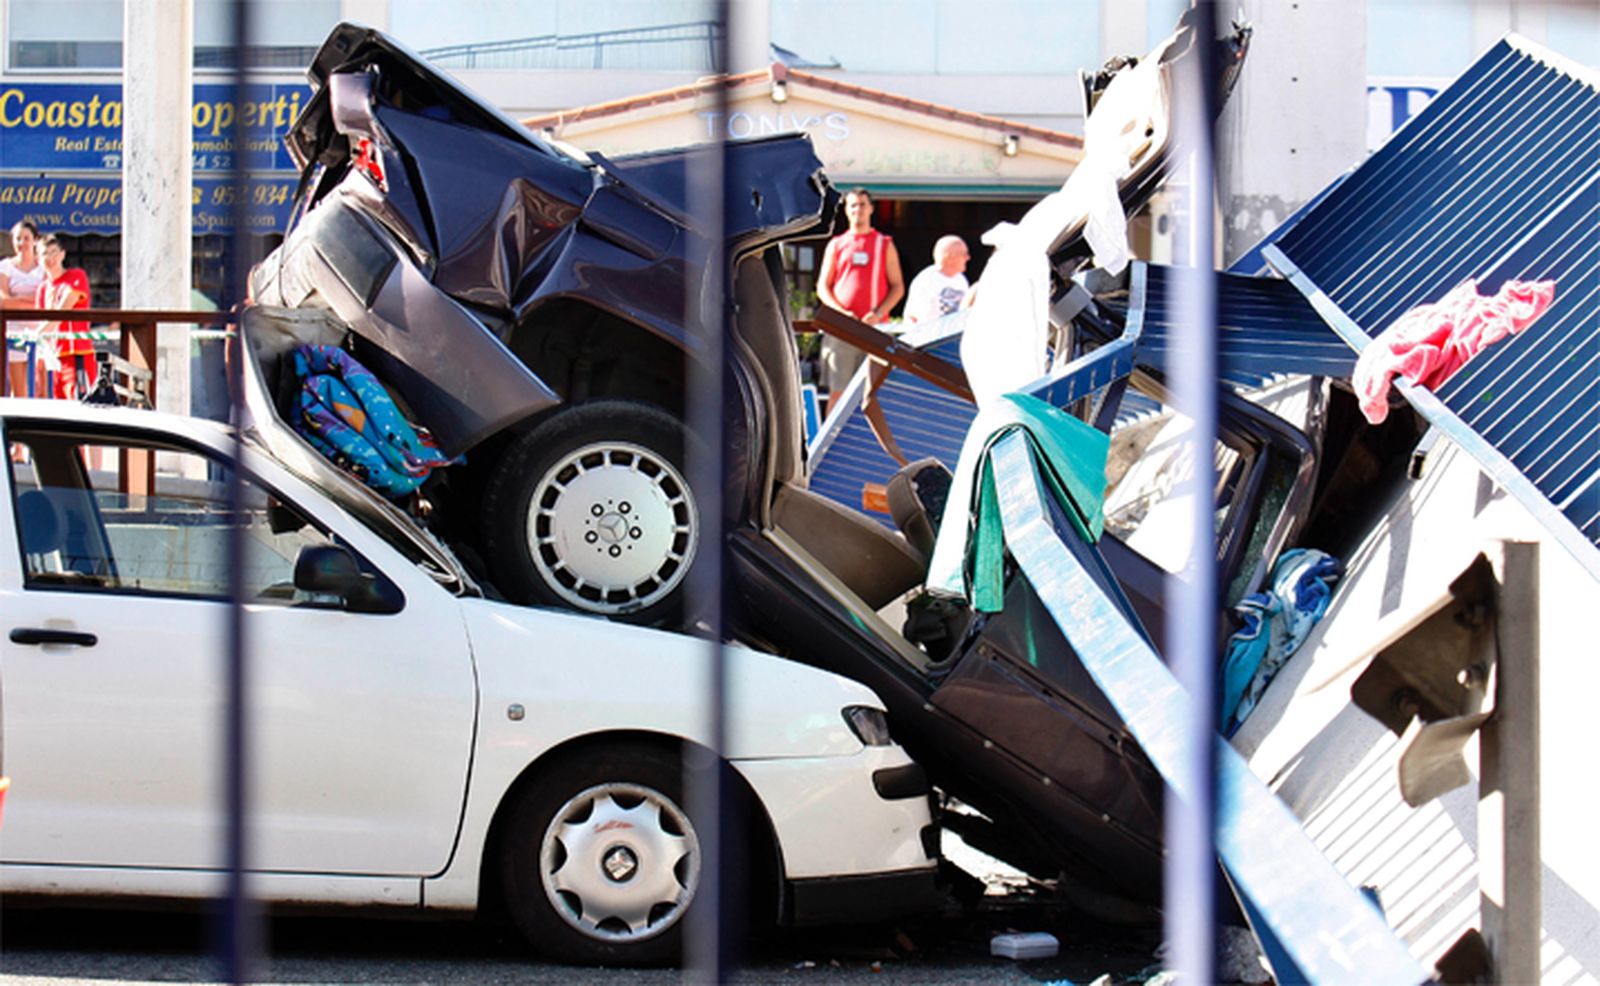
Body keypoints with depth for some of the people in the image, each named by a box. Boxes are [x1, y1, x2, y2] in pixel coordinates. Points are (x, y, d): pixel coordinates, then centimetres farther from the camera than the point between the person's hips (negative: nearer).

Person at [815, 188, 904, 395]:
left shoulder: (884, 244, 11)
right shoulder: (836, 245, 14)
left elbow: (898, 287, 9)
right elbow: (822, 287, 11)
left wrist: (878, 313, -8)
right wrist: (841, 312, -7)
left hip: (874, 327, -1)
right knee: (837, 390, -5)